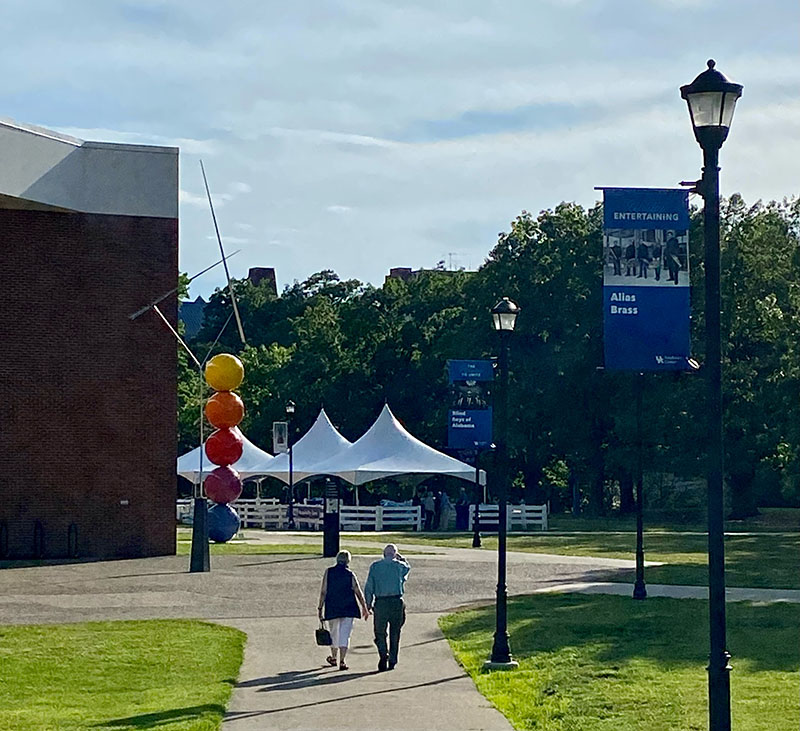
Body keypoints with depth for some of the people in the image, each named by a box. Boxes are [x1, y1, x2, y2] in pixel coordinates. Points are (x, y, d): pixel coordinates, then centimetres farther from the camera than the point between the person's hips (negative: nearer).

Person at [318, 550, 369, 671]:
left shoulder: (328, 572, 0)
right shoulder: (350, 575, -2)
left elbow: (323, 592, -3)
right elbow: (358, 593, -1)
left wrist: (320, 608, 1)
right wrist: (364, 608, 8)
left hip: (332, 609, 1)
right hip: (348, 609, -1)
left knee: (334, 633, 18)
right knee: (345, 635, -1)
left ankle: (333, 658, 34)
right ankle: (342, 661, -9)